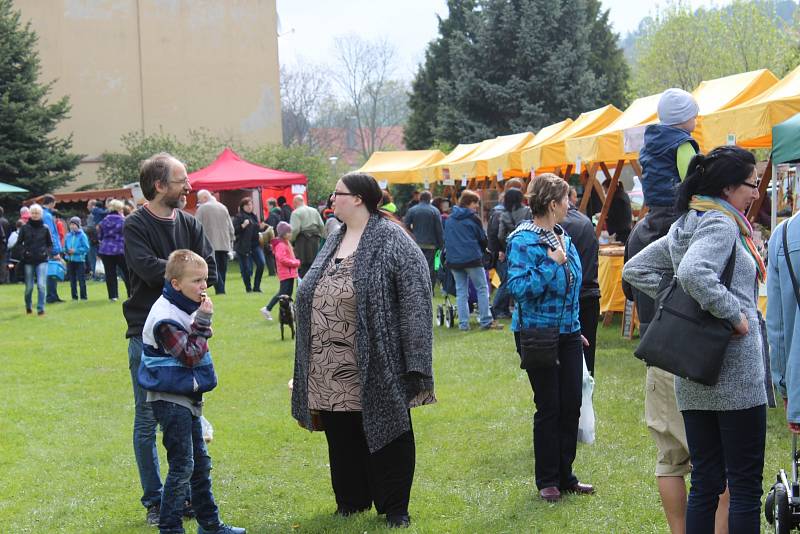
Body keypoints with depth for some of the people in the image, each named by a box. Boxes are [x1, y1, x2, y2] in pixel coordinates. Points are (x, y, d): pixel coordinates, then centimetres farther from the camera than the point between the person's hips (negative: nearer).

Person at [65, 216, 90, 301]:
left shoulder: (82, 235, -7)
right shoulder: (68, 235, 8)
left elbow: (86, 248, -10)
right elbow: (65, 246, 17)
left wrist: (75, 251, -16)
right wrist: (67, 251, -4)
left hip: (80, 260, -5)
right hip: (70, 260, 5)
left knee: (81, 280, -3)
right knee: (72, 280, 9)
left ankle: (83, 296, 3)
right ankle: (74, 296, 17)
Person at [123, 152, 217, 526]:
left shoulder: (188, 224, 7)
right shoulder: (136, 225, -7)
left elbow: (209, 271, -1)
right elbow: (150, 269, -22)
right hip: (147, 337, -5)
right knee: (147, 422, 3)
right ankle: (154, 500, 12)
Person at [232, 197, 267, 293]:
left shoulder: (253, 216, 15)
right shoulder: (238, 217, -5)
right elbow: (234, 231, -14)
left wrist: (261, 227, 8)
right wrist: (243, 225, -27)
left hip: (255, 244, 6)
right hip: (243, 246, -6)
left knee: (261, 263, -7)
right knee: (246, 268, -4)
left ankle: (256, 287, 5)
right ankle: (248, 288, 12)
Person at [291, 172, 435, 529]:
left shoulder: (391, 240, -9)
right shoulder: (335, 242, 15)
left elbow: (414, 298, -15)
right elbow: (310, 296, 19)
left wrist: (412, 361, -20)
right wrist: (312, 357, 15)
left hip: (374, 366, -7)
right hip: (332, 369, 7)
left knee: (383, 432, 3)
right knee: (341, 435, 13)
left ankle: (394, 507, 15)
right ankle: (350, 500, 28)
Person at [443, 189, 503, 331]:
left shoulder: (449, 219, 9)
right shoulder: (473, 218, -6)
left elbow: (446, 239, 14)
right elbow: (482, 238, 1)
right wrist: (482, 251, 19)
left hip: (453, 260, 5)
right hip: (472, 258, -5)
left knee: (461, 291, 8)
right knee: (482, 288, 3)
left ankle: (463, 323, 5)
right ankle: (486, 321, 1)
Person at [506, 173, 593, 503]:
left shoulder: (563, 238, 10)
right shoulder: (523, 241, -14)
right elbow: (518, 288, -22)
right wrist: (551, 264, -24)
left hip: (568, 331, 7)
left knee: (572, 405, 7)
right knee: (549, 407, 0)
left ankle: (565, 475, 20)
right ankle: (547, 481, 13)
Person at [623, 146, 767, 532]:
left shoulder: (684, 225, 15)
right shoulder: (721, 224, -12)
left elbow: (635, 270, 19)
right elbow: (693, 273, -31)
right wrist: (734, 313, -20)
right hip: (734, 373, -9)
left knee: (705, 482, 13)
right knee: (746, 486, -2)